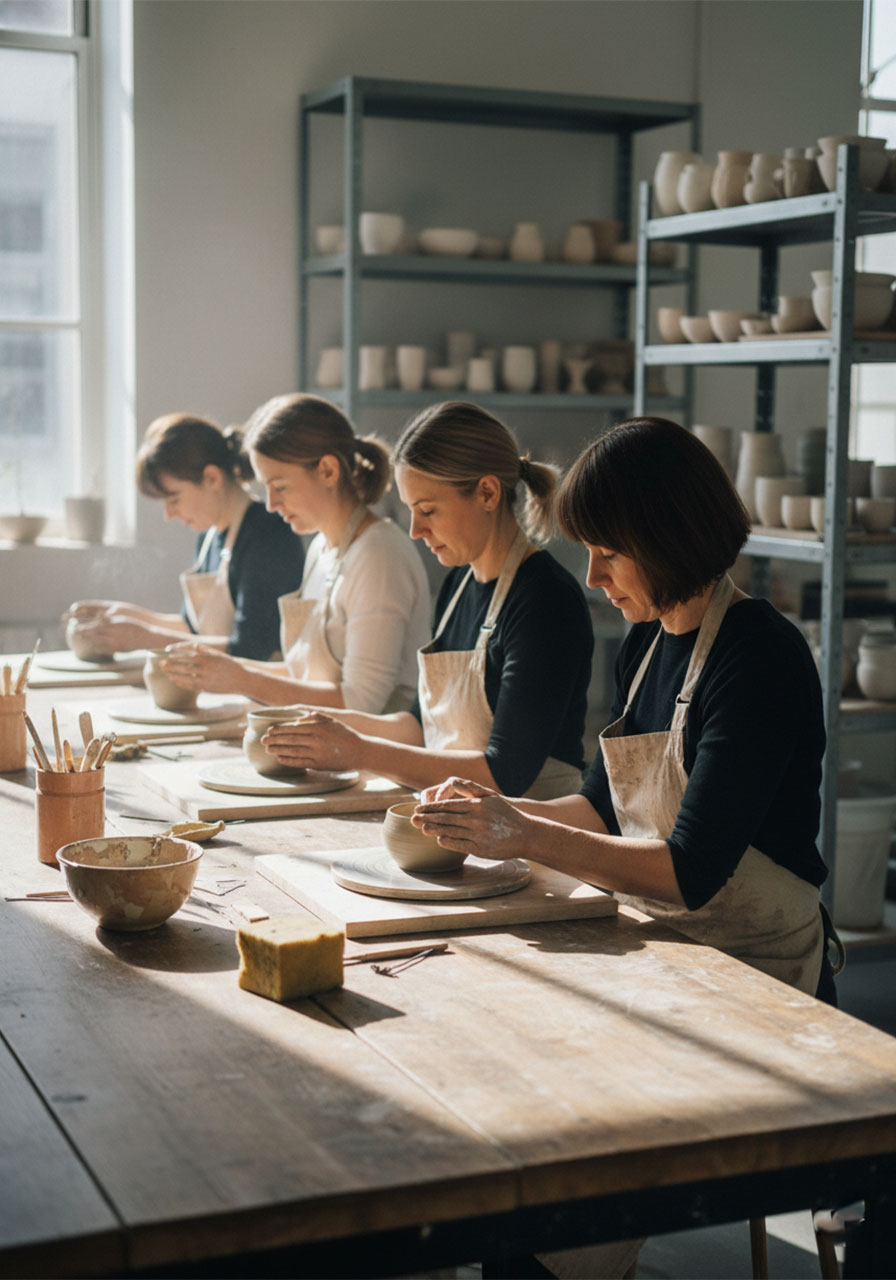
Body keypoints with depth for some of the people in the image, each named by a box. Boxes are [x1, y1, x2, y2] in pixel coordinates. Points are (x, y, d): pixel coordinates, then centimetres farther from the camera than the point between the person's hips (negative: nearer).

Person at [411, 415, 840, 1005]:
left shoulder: (760, 657, -18)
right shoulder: (647, 640, 8)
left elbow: (691, 873, -23)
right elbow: (605, 804, 17)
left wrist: (527, 836, -22)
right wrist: (495, 813, 1)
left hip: (758, 975, -7)